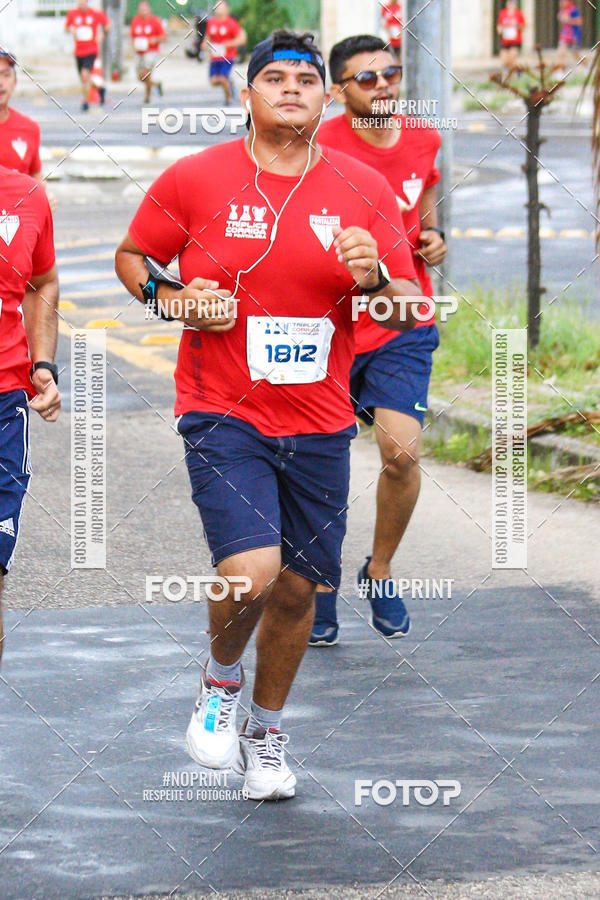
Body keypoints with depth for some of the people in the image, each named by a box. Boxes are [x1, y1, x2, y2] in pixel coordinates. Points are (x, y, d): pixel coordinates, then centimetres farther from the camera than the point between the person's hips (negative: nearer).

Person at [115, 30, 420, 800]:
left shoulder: (364, 190, 2)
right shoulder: (194, 180, -4)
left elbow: (408, 310, 5)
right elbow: (132, 257, 10)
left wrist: (373, 279, -18)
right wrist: (176, 300, -10)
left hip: (318, 425, 3)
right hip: (223, 417, -3)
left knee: (297, 587, 8)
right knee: (250, 573, -21)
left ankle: (266, 733, 33)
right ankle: (220, 678, 12)